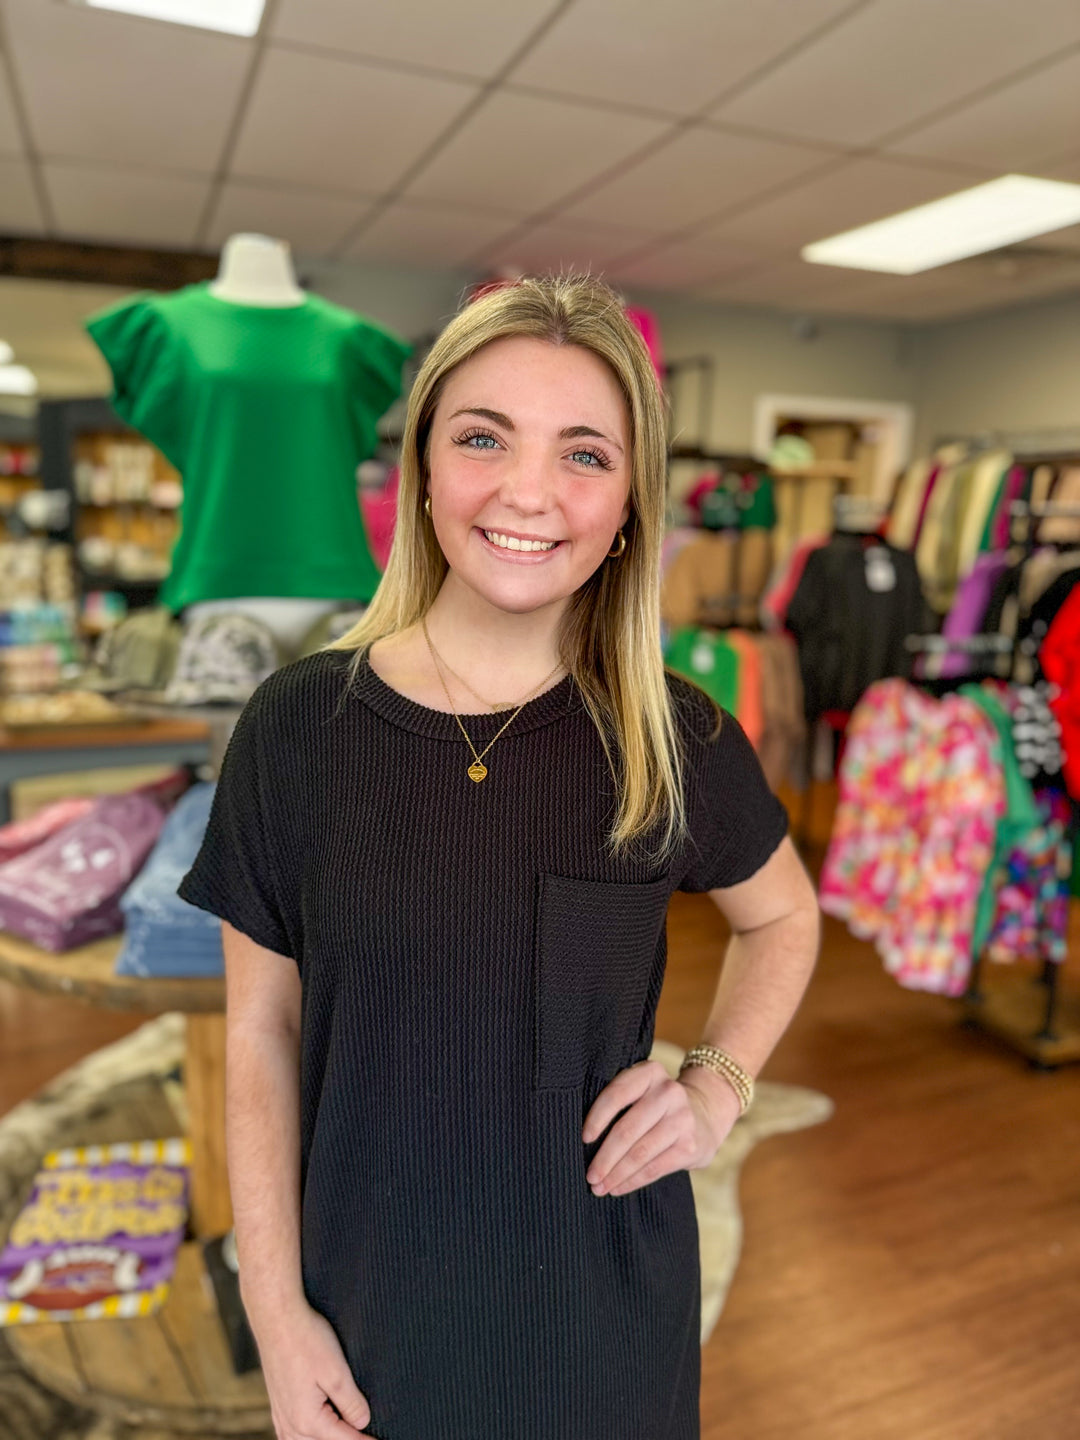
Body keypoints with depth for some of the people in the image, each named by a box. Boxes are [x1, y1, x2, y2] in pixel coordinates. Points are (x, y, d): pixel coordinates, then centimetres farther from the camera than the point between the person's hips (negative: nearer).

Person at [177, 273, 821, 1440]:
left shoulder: (673, 736, -12)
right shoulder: (297, 724, -13)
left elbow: (782, 918, 6)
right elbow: (262, 1033, -6)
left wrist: (719, 1084, -8)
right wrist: (276, 1309, -5)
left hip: (605, 1299, 1)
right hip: (372, 1298, 0)